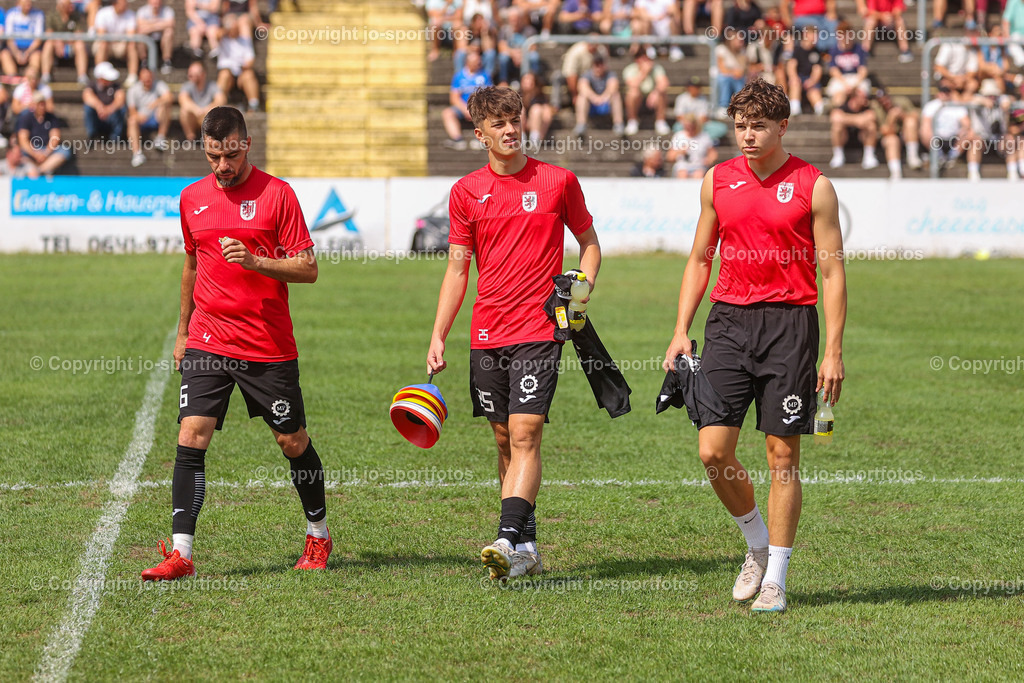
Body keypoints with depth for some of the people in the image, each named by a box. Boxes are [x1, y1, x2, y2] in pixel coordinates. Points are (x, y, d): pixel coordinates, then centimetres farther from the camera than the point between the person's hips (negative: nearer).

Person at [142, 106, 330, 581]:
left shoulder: (276, 194, -4)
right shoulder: (192, 198, 9)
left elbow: (308, 269, -5)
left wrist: (255, 261, -20)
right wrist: (183, 331, 26)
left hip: (269, 344, -3)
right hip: (207, 342, 3)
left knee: (293, 442, 7)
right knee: (191, 438, -11)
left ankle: (318, 537, 29)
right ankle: (181, 553, -14)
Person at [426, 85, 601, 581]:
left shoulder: (558, 182, 1)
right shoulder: (466, 192, 7)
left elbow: (589, 242, 13)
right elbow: (457, 269, 10)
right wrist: (438, 338, 3)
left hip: (539, 330, -3)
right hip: (487, 334, 4)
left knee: (525, 434, -15)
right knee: (505, 439, 8)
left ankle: (509, 538, -24)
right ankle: (526, 549, 15)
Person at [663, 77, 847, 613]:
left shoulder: (813, 187, -1)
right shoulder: (718, 181, 9)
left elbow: (832, 271, -1)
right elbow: (700, 259, 17)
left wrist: (833, 351, -7)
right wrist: (681, 331, 9)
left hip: (790, 323, -3)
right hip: (729, 321, 3)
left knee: (783, 454, -1)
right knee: (713, 451, -6)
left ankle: (775, 580, 7)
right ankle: (757, 544, 19)